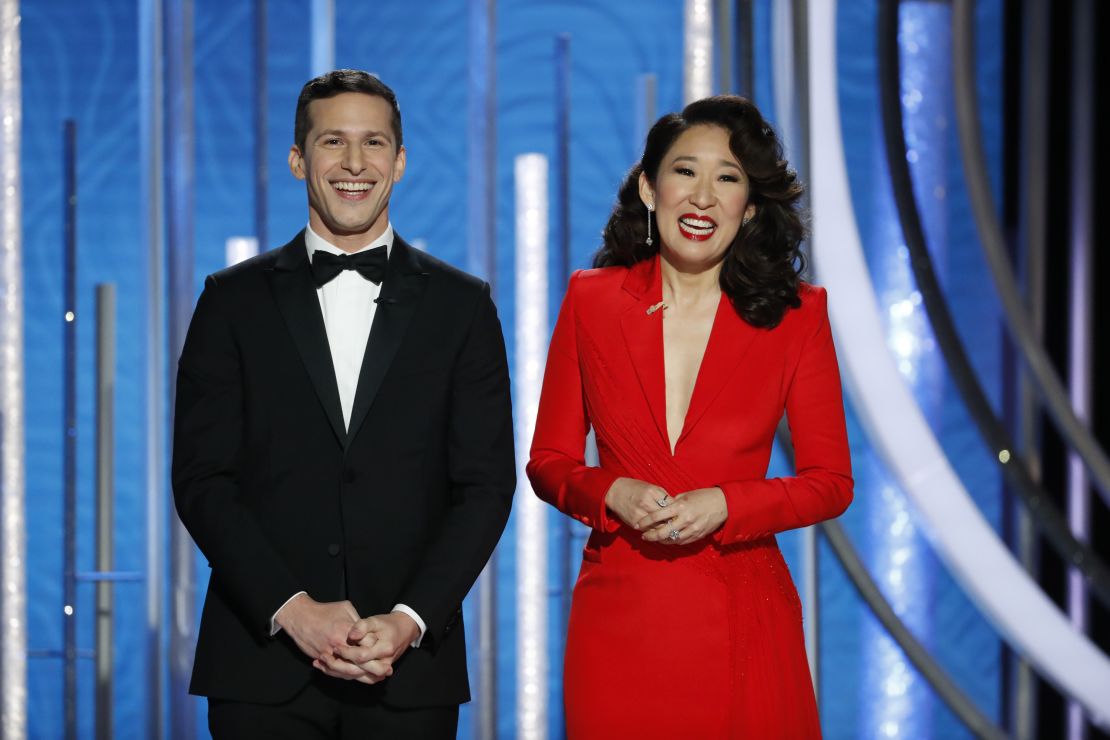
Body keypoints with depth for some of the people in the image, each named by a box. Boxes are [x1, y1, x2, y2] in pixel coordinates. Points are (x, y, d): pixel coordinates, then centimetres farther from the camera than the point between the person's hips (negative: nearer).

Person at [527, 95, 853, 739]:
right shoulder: (592, 300, 3)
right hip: (618, 621, 1)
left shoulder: (797, 314, 0)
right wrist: (613, 493, -13)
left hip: (741, 626, -1)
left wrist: (723, 505, -13)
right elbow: (549, 462, 7)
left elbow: (831, 482, 2)